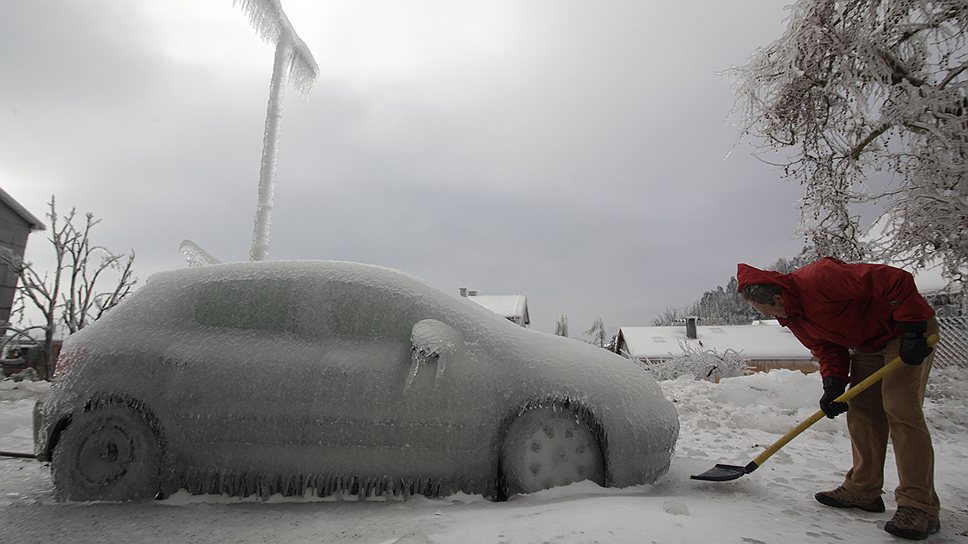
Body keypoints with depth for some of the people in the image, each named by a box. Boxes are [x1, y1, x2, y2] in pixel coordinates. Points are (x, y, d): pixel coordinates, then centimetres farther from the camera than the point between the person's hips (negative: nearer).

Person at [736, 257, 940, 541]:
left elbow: (897, 281, -32)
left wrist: (912, 330, -31)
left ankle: (919, 506, -9)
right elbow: (826, 346, 2)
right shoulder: (791, 316, -3)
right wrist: (834, 384, -14)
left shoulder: (819, 277, -33)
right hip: (868, 345, 9)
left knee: (900, 411, -15)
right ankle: (863, 489, 15)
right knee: (861, 413, 6)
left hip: (908, 331, -9)